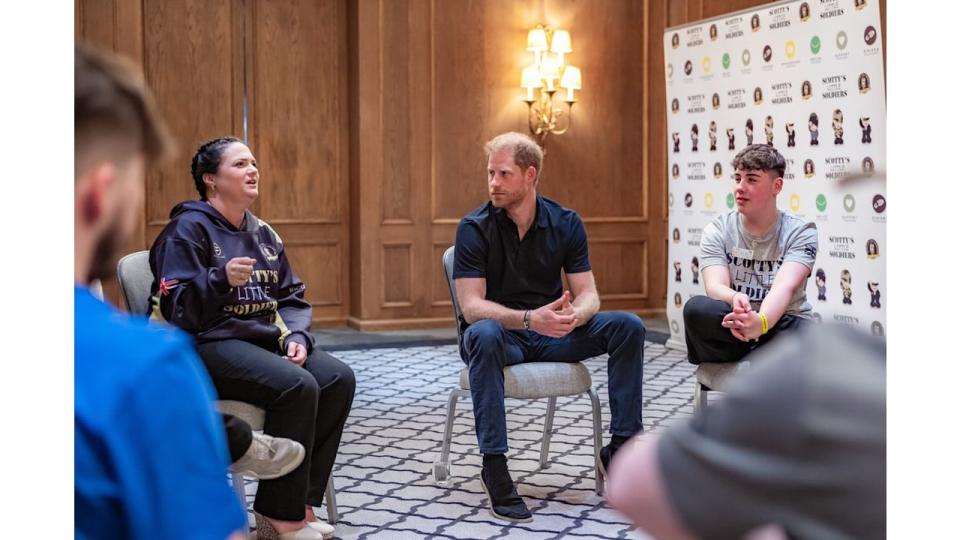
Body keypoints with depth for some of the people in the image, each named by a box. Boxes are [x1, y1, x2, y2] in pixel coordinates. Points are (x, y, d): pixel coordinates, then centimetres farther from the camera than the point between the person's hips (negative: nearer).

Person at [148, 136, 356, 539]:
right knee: (297, 386, -29)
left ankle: (299, 504, -9)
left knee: (339, 379, -14)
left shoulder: (262, 233, 16)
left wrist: (296, 336, -3)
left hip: (264, 339, 8)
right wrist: (222, 279, -31)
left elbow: (292, 297, 17)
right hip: (206, 344, -8)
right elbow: (178, 309, -14)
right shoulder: (188, 229, -7)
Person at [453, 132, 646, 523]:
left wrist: (575, 315, -31)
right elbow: (471, 307, -20)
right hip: (501, 335, -3)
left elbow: (588, 295, -5)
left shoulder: (566, 223, -2)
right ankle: (494, 465, -33)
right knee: (484, 335, -39)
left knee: (628, 326, -17)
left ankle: (620, 448, -9)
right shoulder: (474, 229, -12)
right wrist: (529, 318, -38)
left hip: (551, 335, 4)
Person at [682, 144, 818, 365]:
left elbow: (785, 286, -22)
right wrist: (735, 300, -42)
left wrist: (761, 322, -44)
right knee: (696, 309, -33)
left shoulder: (800, 232, -4)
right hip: (727, 329, 2)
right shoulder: (718, 231, 1)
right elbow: (715, 286, -16)